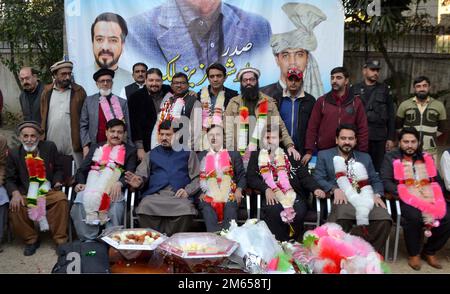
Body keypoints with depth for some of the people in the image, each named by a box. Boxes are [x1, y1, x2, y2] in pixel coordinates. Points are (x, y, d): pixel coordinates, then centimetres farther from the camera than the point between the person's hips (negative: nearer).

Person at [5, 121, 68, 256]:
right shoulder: (14, 154, 5)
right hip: (25, 193, 1)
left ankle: (60, 240, -15)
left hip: (48, 190, -1)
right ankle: (31, 240, -1)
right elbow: (10, 179, 5)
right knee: (15, 208, -29)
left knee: (61, 199, -32)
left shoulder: (50, 147, 3)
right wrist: (15, 193, -14)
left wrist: (57, 182, -9)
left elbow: (58, 169, 11)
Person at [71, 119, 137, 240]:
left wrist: (119, 183, -18)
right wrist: (81, 183, -4)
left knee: (116, 207, -32)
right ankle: (88, 240, -18)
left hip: (113, 189, -2)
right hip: (91, 187, 2)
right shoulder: (95, 148, 25)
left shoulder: (130, 151, 17)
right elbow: (82, 170, 18)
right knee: (80, 206, -27)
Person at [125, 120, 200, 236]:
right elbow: (142, 175, 18)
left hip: (178, 195, -1)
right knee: (145, 206, -34)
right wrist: (138, 182, -6)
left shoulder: (187, 153, 21)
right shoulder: (152, 154, 27)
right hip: (154, 195, 1)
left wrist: (187, 191, -6)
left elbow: (197, 178, 13)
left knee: (185, 208, -36)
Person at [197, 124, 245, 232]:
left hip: (229, 196, 0)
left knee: (230, 211, -27)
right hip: (207, 196, 0)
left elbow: (241, 175, 12)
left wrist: (239, 190, -5)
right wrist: (200, 192, -3)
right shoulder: (201, 156, 18)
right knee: (208, 212, -27)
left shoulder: (234, 155, 17)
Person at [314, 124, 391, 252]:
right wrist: (334, 189, -13)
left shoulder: (365, 157, 27)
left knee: (384, 219, -27)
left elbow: (376, 180, 22)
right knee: (342, 219, -39)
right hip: (341, 199, -3)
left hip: (365, 199, 4)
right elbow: (318, 178, 5)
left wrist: (377, 194, 0)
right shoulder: (324, 155, 17)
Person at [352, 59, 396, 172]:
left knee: (378, 169, 1)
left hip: (379, 138, 1)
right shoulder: (355, 89, 9)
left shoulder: (384, 90, 13)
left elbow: (391, 116, 10)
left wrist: (391, 138, 3)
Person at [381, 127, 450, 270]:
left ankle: (429, 251, 4)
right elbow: (386, 181, -1)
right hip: (406, 198, -4)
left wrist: (437, 196, 2)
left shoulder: (426, 157, 21)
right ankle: (413, 254, -8)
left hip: (430, 198, 4)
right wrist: (401, 194, -15)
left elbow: (437, 180, 21)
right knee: (415, 217, -34)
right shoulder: (391, 158, 8)